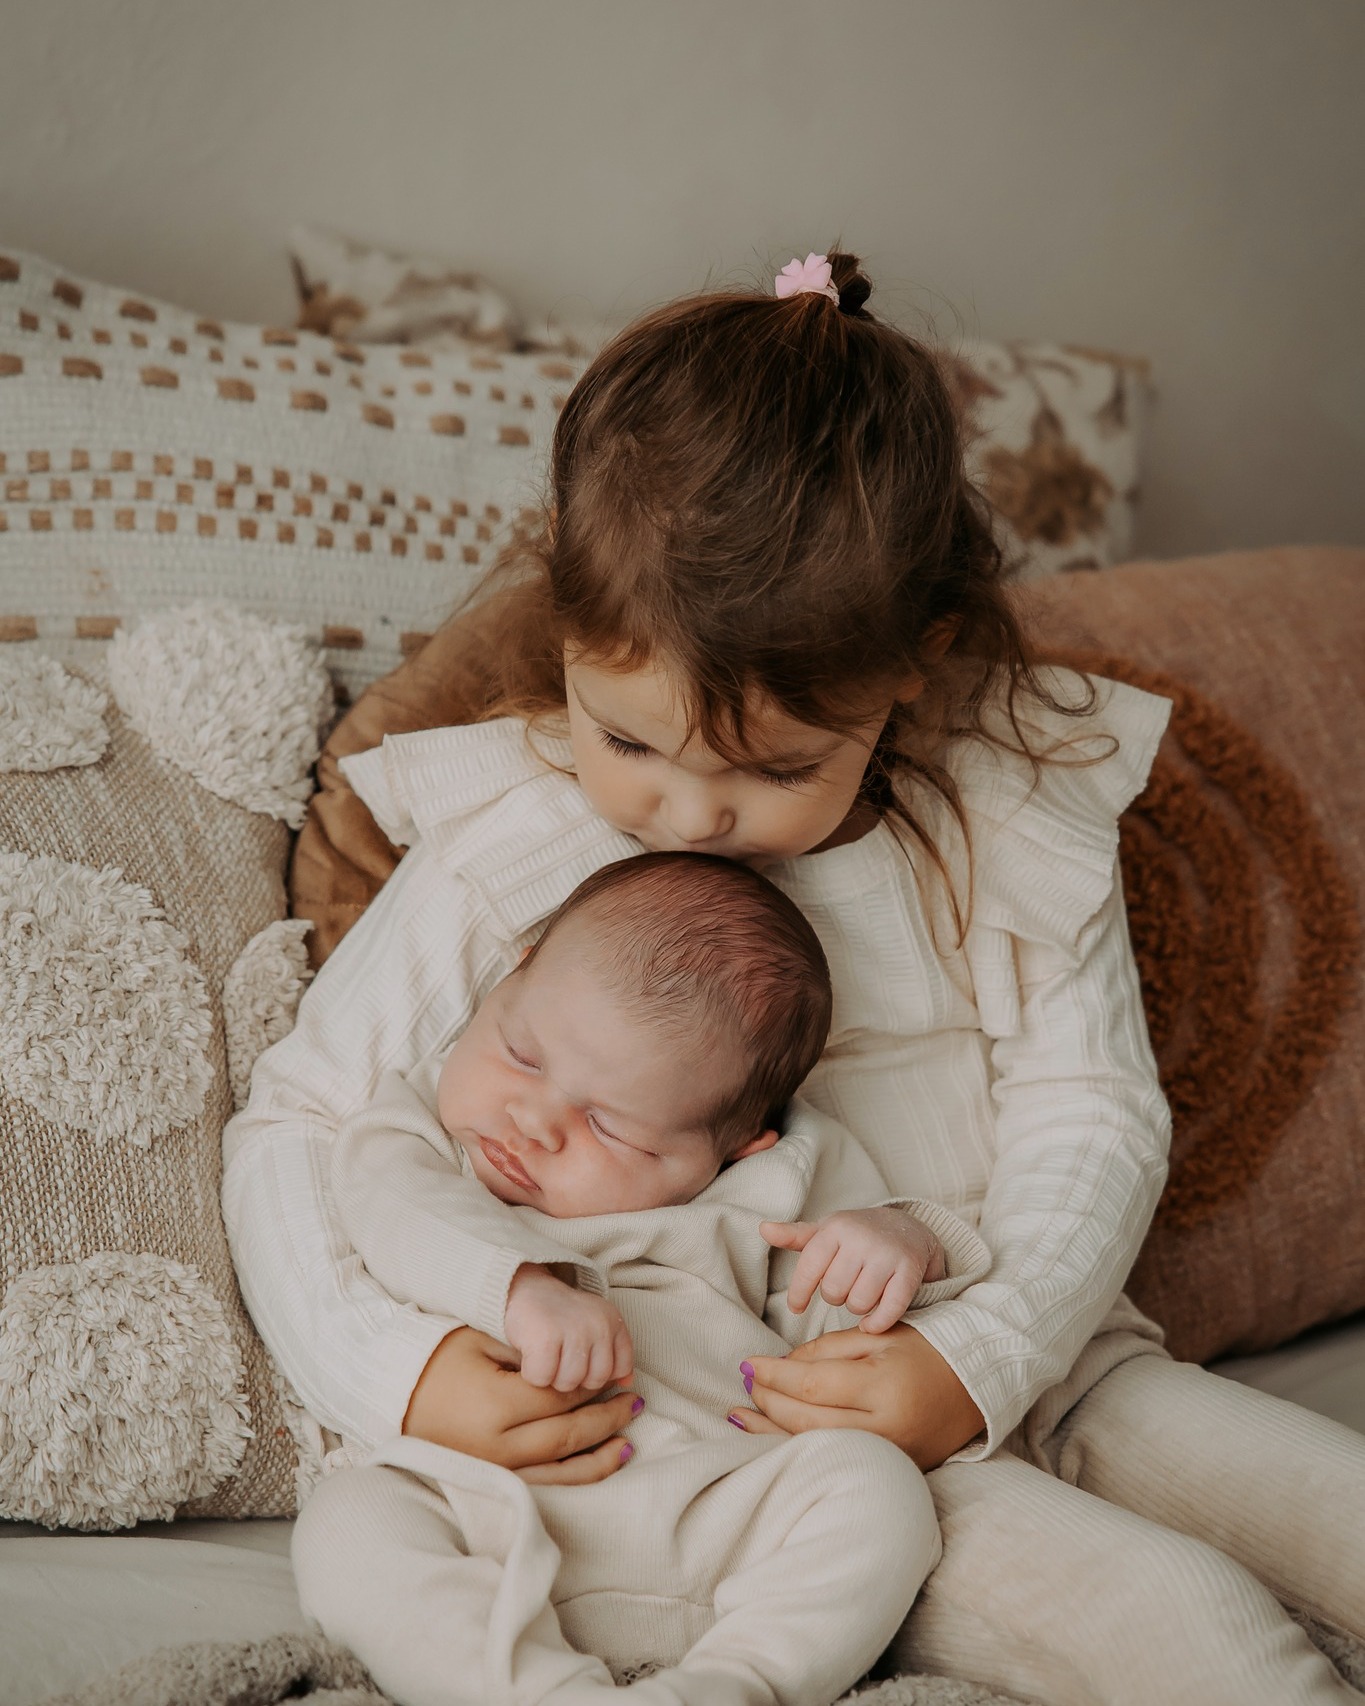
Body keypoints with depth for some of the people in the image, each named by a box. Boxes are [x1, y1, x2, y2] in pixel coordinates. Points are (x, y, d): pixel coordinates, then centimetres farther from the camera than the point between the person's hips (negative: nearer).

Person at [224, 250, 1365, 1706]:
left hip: (1042, 1356, 4)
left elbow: (1089, 1115, -4)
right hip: (769, 1431, -4)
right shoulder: (503, 860, -10)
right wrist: (399, 1370, -21)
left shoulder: (1008, 813, -5)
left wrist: (979, 1359, -21)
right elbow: (293, 1127, -3)